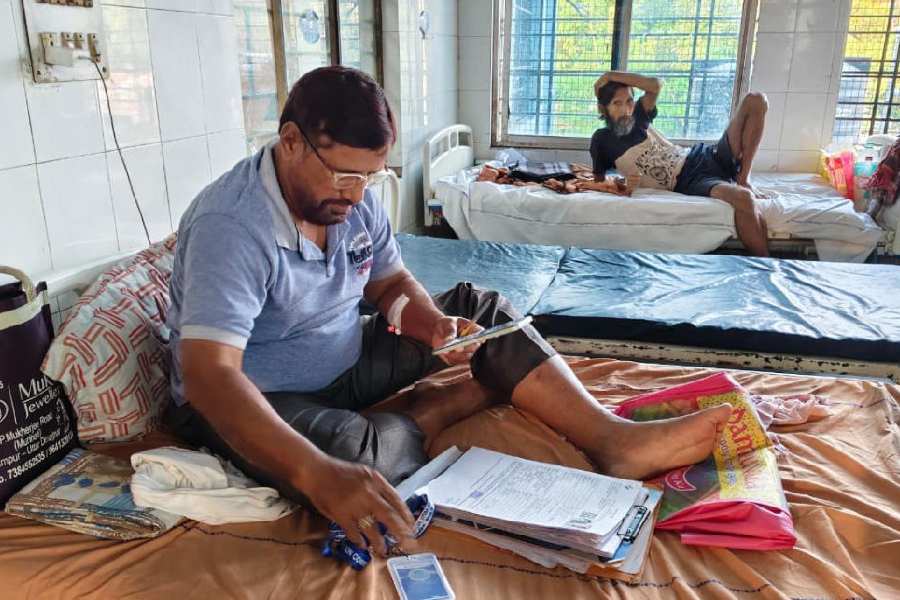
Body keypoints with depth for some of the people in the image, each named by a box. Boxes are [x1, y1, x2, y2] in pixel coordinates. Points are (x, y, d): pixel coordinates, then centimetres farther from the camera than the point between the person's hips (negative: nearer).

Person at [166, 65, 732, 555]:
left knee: (478, 307, -3)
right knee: (347, 458, -40)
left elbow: (393, 284, 7)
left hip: (343, 361, 7)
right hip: (259, 399, -7)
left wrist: (435, 326, -17)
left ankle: (611, 438, -9)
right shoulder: (231, 226, -30)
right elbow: (209, 376, -40)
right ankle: (433, 415, -6)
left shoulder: (352, 198, -6)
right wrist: (319, 475, -53)